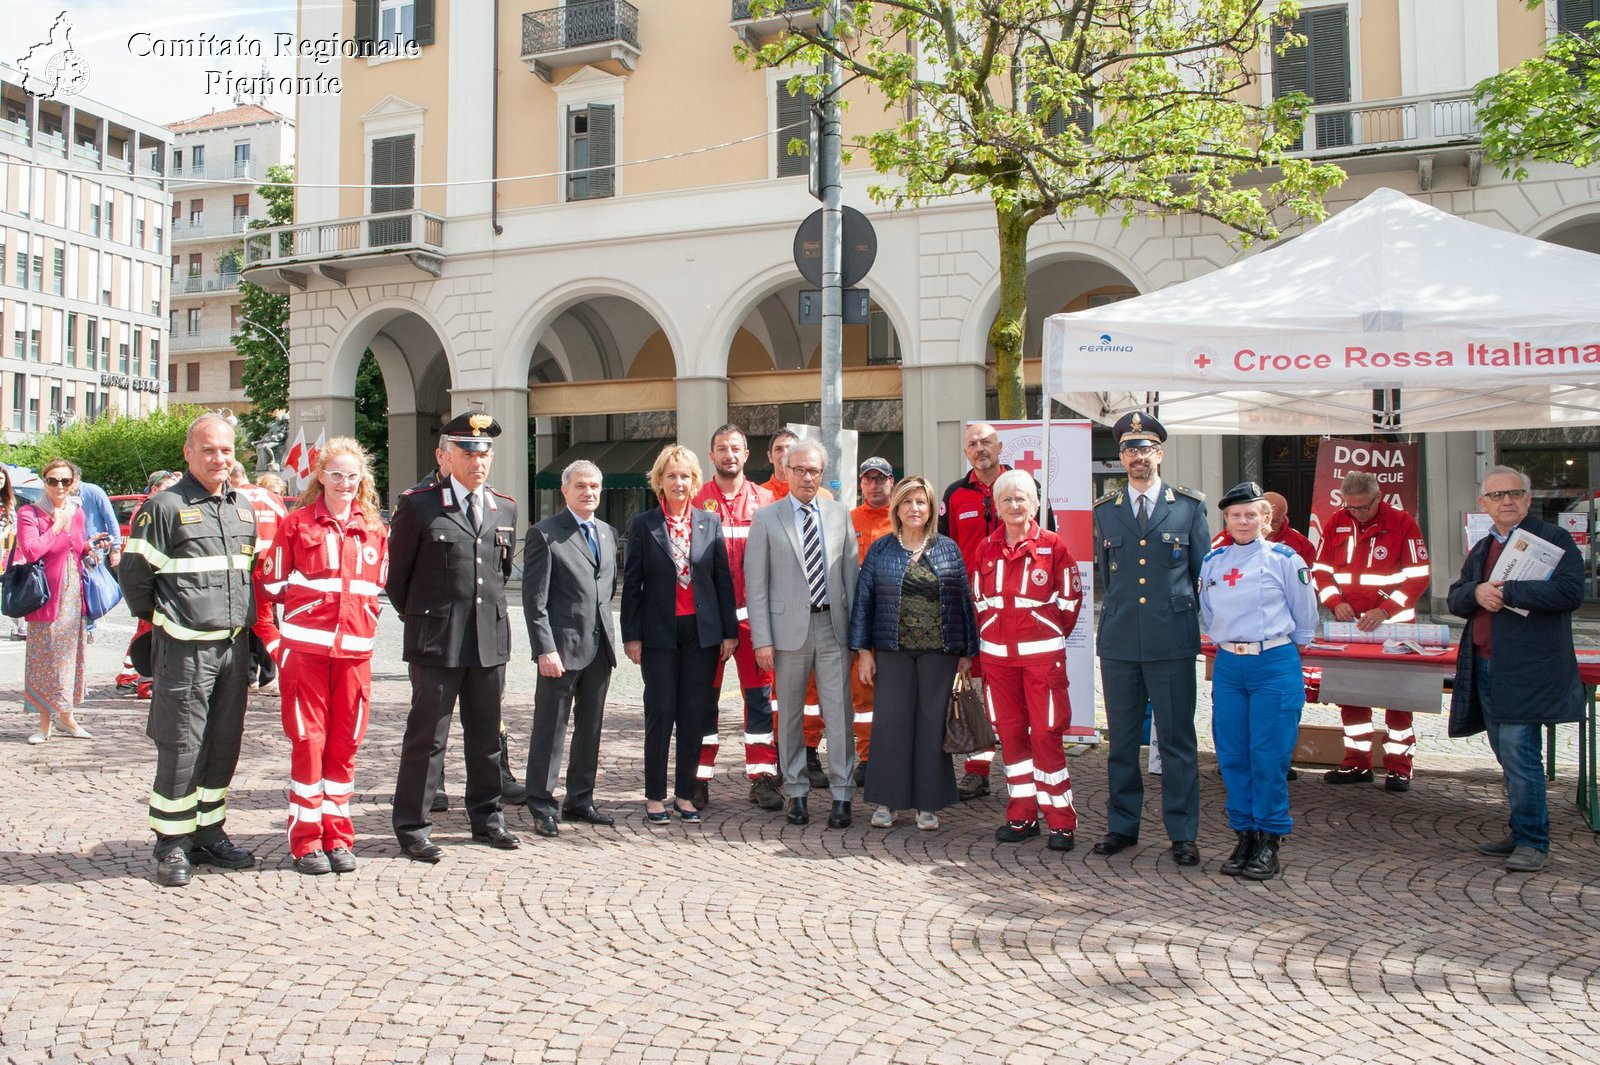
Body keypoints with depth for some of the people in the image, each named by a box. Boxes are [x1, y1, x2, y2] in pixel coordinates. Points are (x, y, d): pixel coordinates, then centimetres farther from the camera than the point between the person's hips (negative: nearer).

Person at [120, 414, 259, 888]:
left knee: (223, 746, 12)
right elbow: (133, 571, -4)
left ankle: (209, 834, 24)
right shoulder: (164, 507, -7)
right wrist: (158, 621, 5)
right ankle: (172, 845, 9)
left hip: (234, 647, 6)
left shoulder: (244, 509, 13)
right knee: (180, 748, -3)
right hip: (185, 649, -6)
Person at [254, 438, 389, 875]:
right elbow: (265, 586, 1)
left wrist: (366, 630, 10)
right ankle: (306, 840, 10)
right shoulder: (295, 525, 0)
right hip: (305, 650, -3)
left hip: (354, 653, 3)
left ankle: (337, 836, 18)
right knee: (308, 741, 1)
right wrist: (272, 640, -3)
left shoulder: (373, 531, 10)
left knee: (345, 744, 8)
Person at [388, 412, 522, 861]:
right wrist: (420, 618, 11)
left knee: (487, 736, 14)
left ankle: (486, 819, 27)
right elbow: (396, 572, 4)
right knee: (427, 737, 1)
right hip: (437, 641, -5)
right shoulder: (419, 505, -5)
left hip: (490, 639, 5)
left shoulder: (505, 509, 10)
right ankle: (412, 828, 12)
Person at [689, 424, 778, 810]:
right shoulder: (696, 500, 4)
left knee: (759, 693, 4)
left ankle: (762, 778, 11)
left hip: (753, 611, 1)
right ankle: (699, 779, 13)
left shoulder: (764, 500, 6)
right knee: (704, 695, 5)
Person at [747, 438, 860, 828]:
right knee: (789, 713, 8)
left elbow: (852, 572, 9)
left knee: (839, 712, -2)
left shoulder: (839, 514, 9)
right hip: (789, 626, -1)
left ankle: (841, 795, 6)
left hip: (833, 624, 1)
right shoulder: (766, 518, 2)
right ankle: (796, 792, 20)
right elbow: (756, 582, -1)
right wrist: (762, 639, -7)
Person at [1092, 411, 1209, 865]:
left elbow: (1204, 572, 8)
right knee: (1122, 739, 10)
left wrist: (1178, 611, 7)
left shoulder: (1189, 506, 3)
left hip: (1172, 642, -2)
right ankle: (1122, 825, 22)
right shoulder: (1105, 510, 10)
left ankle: (1182, 833, 12)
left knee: (1177, 740, 3)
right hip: (1118, 641, 3)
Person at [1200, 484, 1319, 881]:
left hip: (1275, 665, -4)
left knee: (1269, 756, -2)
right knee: (1232, 755, 5)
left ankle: (1269, 843, 9)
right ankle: (1244, 836, 17)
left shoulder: (1285, 559, -2)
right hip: (1228, 666, 4)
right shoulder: (1212, 562, 8)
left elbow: (1305, 620, 7)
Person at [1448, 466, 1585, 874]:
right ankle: (1522, 833, 25)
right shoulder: (1480, 549, 18)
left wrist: (1505, 592, -17)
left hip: (1527, 670, -7)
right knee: (1509, 755, 14)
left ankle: (1532, 842, 0)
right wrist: (1476, 592, -8)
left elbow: (1570, 592, -17)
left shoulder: (1554, 539, -3)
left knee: (1519, 752, -9)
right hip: (1484, 668, 7)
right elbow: (1455, 599, 15)